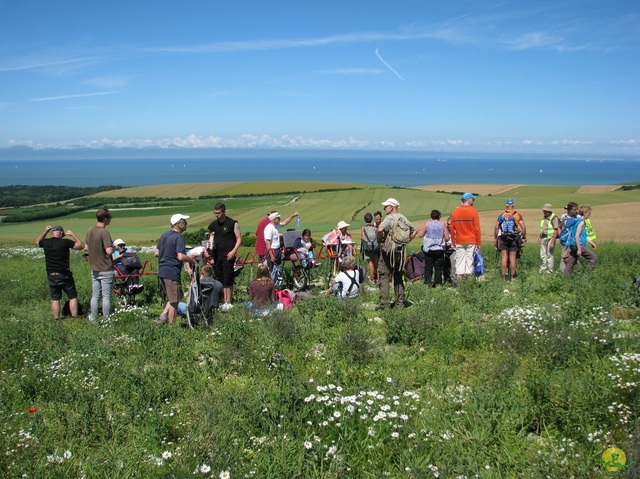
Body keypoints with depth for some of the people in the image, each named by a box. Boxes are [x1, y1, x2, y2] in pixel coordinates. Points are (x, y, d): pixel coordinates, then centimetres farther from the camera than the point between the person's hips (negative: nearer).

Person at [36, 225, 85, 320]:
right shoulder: (65, 242, -13)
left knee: (55, 299, 10)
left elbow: (37, 241, 24)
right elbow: (81, 245, -4)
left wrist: (45, 231, 24)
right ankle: (74, 318, 4)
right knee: (73, 297, 6)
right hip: (64, 275, -4)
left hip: (51, 276, 4)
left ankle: (56, 320, 13)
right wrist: (73, 234, 3)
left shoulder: (46, 243, 0)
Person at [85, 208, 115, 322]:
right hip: (106, 269, -7)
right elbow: (109, 251, -24)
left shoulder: (90, 230, 4)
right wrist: (113, 246, -4)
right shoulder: (104, 232, -19)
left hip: (94, 268, 7)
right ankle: (106, 320, 8)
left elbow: (86, 247, 14)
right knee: (106, 296, 2)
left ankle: (94, 319, 18)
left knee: (95, 296, 13)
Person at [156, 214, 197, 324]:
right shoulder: (178, 237, -15)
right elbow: (181, 256, -26)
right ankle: (170, 324, 9)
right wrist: (193, 260, -11)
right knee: (174, 301, 3)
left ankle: (163, 317, 11)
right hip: (172, 272, -9)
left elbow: (156, 253, 18)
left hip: (161, 271, 9)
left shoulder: (164, 235, 12)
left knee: (171, 298, 21)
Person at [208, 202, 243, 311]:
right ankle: (223, 301, 12)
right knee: (220, 280, 6)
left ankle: (228, 302, 1)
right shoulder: (213, 224, 13)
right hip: (217, 256, 5)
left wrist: (233, 251, -14)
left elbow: (239, 239, -2)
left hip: (228, 256, -5)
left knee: (228, 280, -6)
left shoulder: (233, 223, -3)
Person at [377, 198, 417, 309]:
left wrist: (379, 241, -13)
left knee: (384, 277, -3)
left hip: (388, 251, -7)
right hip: (401, 250, 7)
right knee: (398, 277, 15)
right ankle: (400, 303, 17)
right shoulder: (403, 218, 10)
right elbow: (414, 230, 18)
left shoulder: (390, 218, -12)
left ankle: (384, 304, -7)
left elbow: (380, 229, -28)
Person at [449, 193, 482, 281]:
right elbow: (477, 229, -6)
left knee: (459, 261, 6)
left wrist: (453, 242, 13)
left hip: (459, 241, 3)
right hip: (471, 241, -3)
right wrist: (479, 242, 0)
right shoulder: (473, 211, -7)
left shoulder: (455, 211, 4)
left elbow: (452, 228, 6)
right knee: (469, 260, 1)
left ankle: (459, 280, 5)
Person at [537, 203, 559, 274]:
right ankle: (543, 269, 19)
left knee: (549, 254, -2)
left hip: (550, 238, -7)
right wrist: (539, 237, 14)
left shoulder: (554, 218, -13)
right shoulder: (544, 217, 12)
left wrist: (552, 242, -19)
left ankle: (550, 270, 7)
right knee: (543, 254, 10)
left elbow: (556, 231, -15)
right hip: (543, 238, 7)